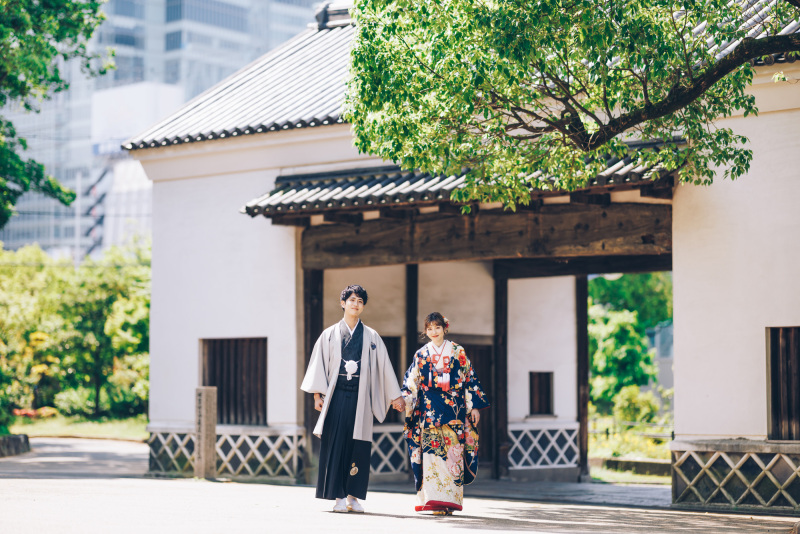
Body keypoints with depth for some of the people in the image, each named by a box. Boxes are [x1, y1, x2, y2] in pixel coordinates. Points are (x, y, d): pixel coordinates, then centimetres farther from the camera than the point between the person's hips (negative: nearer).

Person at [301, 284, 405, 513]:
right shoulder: (330, 335, 8)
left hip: (360, 397, 1)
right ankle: (338, 497, -1)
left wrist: (395, 396, 9)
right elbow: (319, 364, 6)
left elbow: (384, 366, 11)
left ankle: (353, 496, 4)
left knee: (358, 446, -2)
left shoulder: (371, 337, 10)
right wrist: (317, 394, -2)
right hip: (336, 396, -1)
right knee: (335, 444, -4)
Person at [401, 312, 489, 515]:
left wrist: (475, 406, 2)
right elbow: (411, 383, 11)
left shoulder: (458, 352, 7)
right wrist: (404, 401, -3)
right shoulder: (421, 355, 11)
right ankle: (434, 500, -6)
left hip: (454, 409, -1)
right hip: (429, 410, 1)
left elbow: (469, 380, 7)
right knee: (432, 453, -7)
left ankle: (450, 499, -2)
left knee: (453, 452, -6)